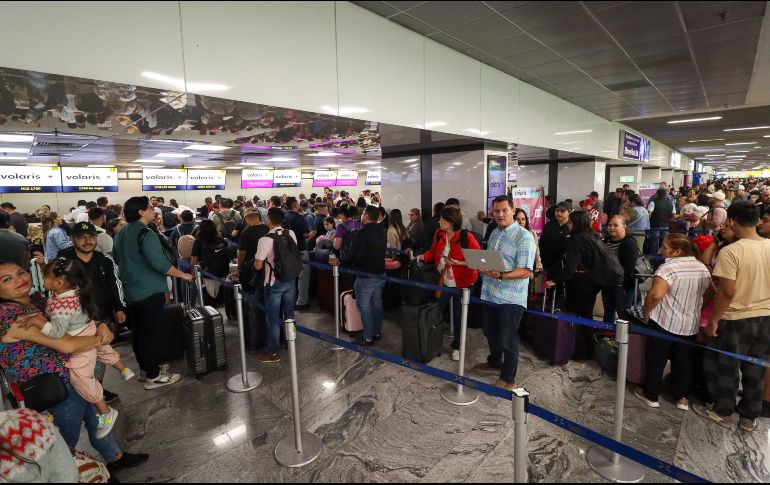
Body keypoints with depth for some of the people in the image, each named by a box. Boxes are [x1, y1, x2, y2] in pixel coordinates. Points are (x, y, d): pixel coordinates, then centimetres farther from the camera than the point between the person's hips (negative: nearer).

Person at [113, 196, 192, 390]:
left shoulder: (121, 234, 9)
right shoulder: (146, 234, -20)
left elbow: (117, 259, 22)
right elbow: (160, 263, -27)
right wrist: (182, 275, -16)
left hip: (130, 292, 9)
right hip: (149, 292, -9)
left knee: (138, 332, 17)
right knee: (152, 334, -1)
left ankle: (146, 367, 31)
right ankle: (153, 376, 7)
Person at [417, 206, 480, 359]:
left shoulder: (467, 237, -20)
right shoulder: (439, 234, -2)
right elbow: (433, 252, 9)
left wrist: (459, 263, -26)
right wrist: (422, 256, -9)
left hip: (461, 283, -4)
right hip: (443, 281, 5)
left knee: (459, 316, 11)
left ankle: (457, 346, 31)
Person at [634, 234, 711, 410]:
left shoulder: (669, 267, -21)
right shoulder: (703, 269, 5)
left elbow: (655, 295, -30)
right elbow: (706, 295, 16)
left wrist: (646, 312, -15)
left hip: (664, 322, -6)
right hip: (690, 325, 7)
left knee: (656, 360, 8)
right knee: (683, 362, 18)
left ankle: (651, 395, 20)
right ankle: (683, 397, 28)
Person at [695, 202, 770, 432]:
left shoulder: (730, 252, -21)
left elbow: (727, 292, -21)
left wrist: (714, 319, -10)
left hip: (736, 319, -6)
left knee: (724, 367, 12)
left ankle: (724, 413, 25)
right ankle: (750, 417, 32)